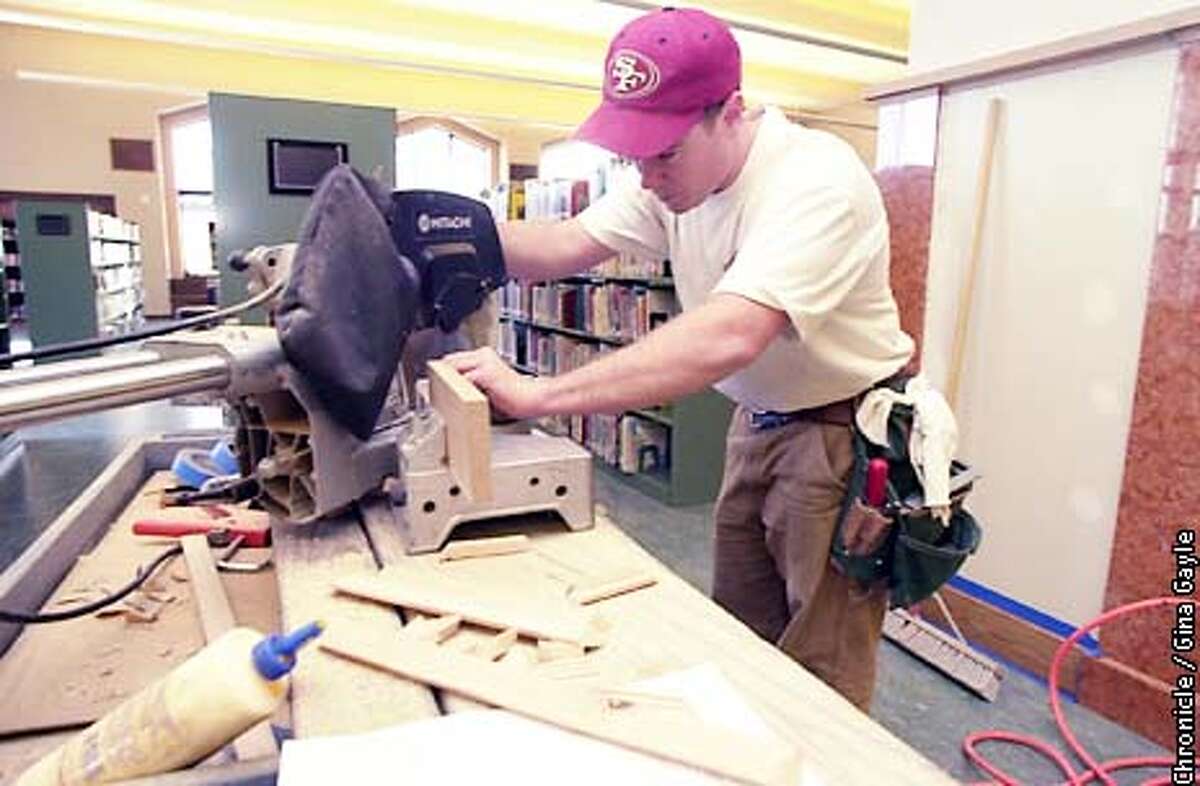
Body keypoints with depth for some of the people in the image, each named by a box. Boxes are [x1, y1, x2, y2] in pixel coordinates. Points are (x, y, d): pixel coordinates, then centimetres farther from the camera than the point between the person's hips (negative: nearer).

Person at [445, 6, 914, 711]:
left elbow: (727, 338, -41)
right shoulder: (676, 174, -2)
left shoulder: (816, 183, -28)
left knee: (820, 682, 3)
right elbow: (569, 245, -6)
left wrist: (537, 394, -43)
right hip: (759, 425, 8)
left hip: (845, 435, -7)